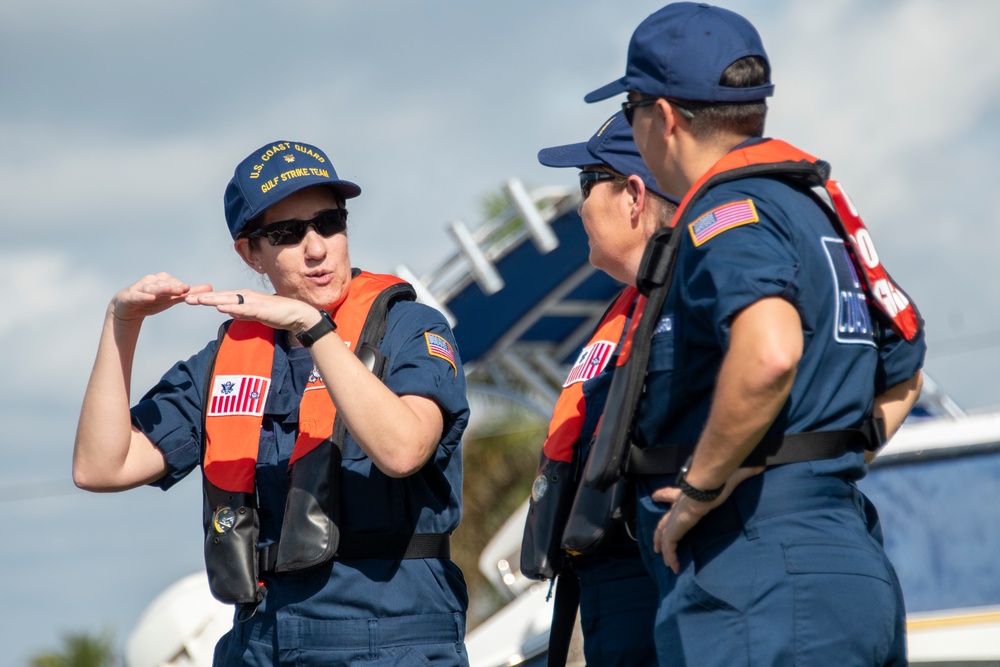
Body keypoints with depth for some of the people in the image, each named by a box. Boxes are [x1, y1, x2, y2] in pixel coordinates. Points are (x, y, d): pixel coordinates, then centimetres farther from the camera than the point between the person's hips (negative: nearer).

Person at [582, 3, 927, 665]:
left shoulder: (727, 211, -9)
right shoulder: (821, 207, 21)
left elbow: (768, 354, -30)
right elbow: (903, 375, 32)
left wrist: (701, 485, -19)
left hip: (759, 585, -10)